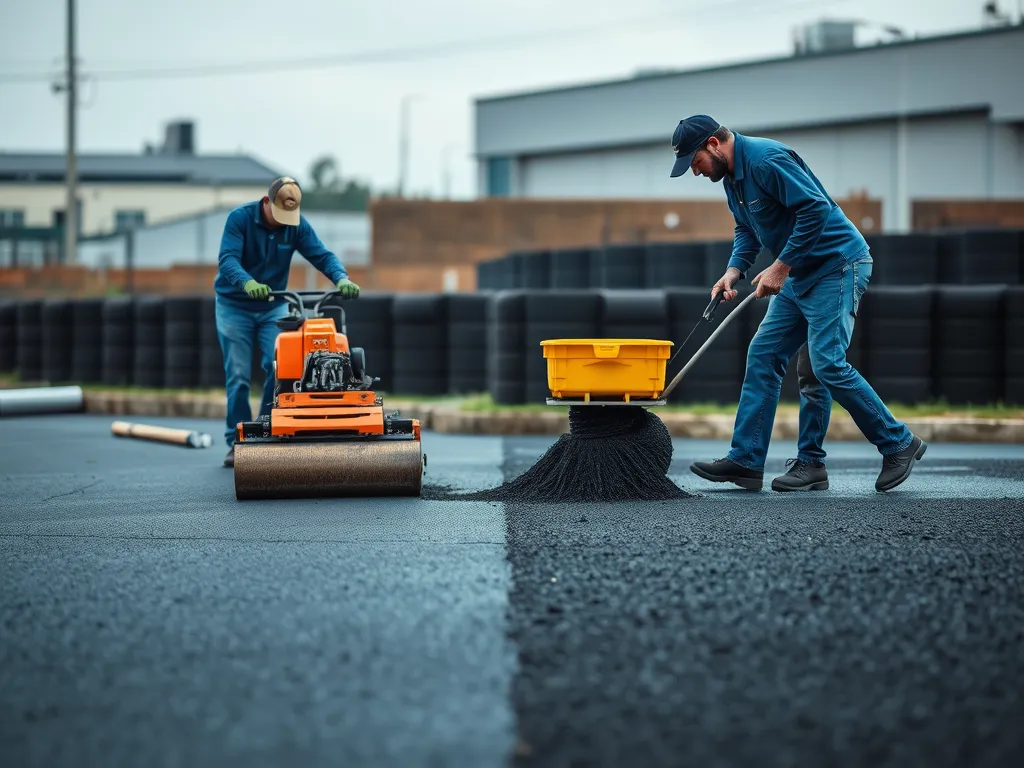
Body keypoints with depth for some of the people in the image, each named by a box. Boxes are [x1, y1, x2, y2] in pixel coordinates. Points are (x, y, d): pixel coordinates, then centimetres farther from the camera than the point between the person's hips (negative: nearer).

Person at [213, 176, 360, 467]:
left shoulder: (298, 225, -9)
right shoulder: (240, 218, -20)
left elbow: (322, 255, -17)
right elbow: (227, 258, -32)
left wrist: (342, 278, -38)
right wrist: (248, 283, -52)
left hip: (274, 307, 3)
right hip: (234, 307, -3)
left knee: (278, 368, -12)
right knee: (238, 376, -5)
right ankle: (237, 442, 3)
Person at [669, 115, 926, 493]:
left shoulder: (767, 160, -21)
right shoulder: (732, 176, 10)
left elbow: (816, 208, -27)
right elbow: (746, 230, 22)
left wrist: (781, 266, -23)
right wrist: (734, 270, 3)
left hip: (837, 265, -10)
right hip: (799, 274, 10)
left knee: (827, 364, -15)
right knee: (763, 356, 4)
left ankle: (899, 444, -2)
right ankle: (745, 460, 5)